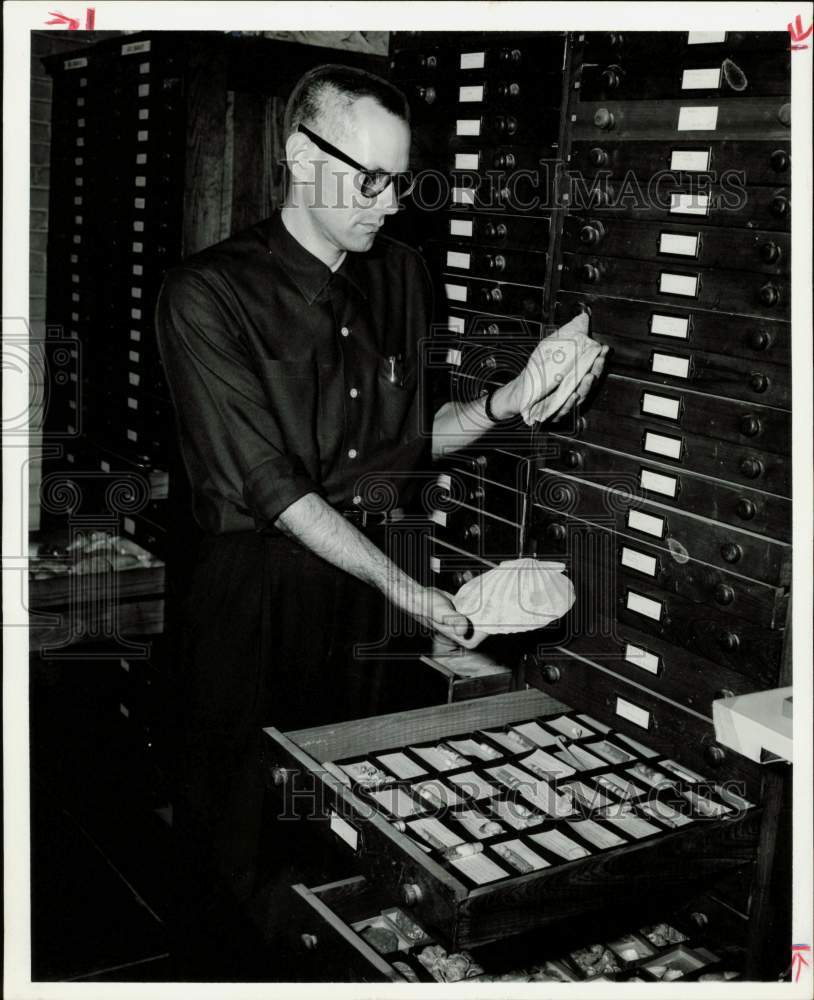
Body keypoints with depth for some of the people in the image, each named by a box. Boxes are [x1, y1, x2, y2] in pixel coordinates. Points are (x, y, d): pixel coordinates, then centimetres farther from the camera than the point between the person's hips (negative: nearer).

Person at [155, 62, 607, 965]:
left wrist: (506, 403, -6)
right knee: (244, 847, 7)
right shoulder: (208, 293, -11)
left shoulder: (401, 277, 7)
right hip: (256, 595, -5)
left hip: (374, 583, 5)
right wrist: (403, 587, -21)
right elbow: (268, 484, -16)